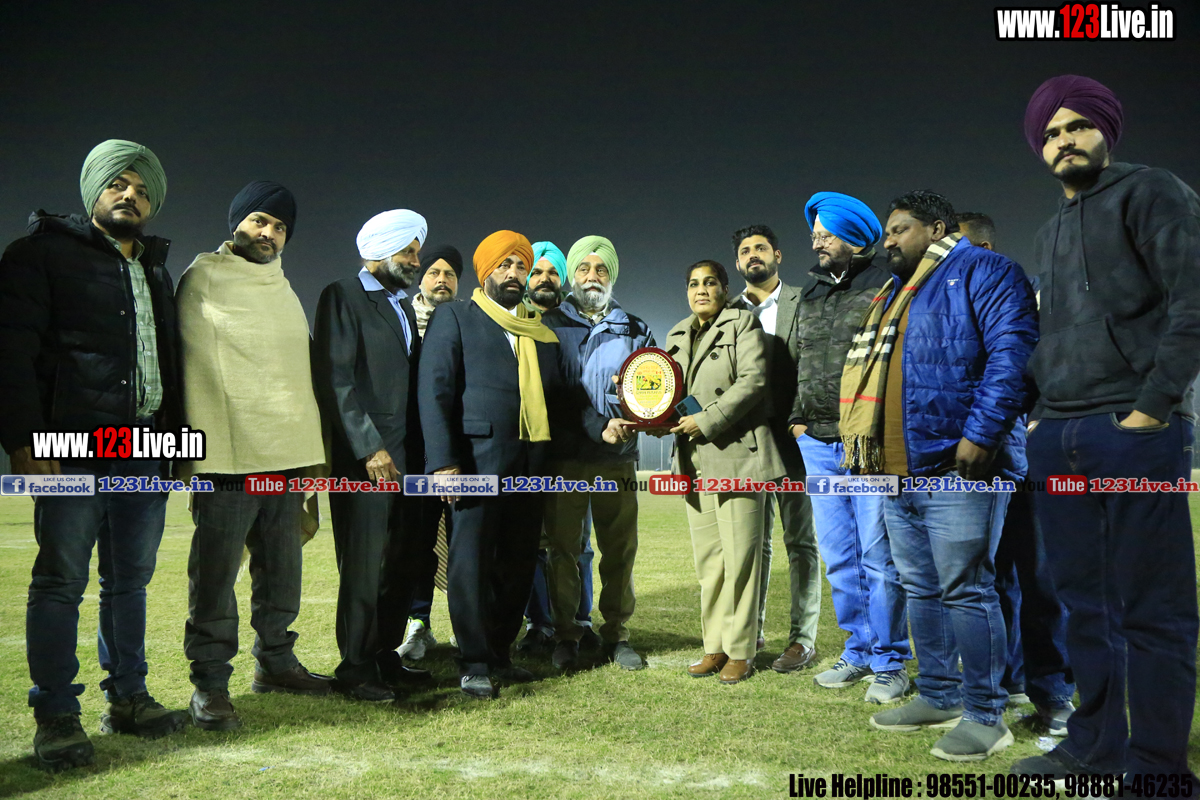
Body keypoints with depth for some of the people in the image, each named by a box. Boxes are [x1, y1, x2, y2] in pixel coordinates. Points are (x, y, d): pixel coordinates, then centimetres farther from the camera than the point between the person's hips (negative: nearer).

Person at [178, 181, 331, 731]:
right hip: (230, 456, -6)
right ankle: (210, 683, 6)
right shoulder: (204, 280, -2)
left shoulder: (282, 289, 19)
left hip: (287, 455, 7)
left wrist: (310, 447, 14)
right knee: (216, 571, -3)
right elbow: (195, 369, -8)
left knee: (282, 567, 13)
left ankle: (274, 660, 26)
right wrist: (204, 450, -15)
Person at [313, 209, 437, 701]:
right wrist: (370, 448, -17)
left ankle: (385, 657, 24)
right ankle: (355, 670, 12)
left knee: (404, 564, 11)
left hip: (407, 458, 7)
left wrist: (423, 451, 10)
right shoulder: (342, 296, -4)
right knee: (363, 569, -1)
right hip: (365, 459, -7)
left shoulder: (405, 305, 19)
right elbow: (335, 380, -12)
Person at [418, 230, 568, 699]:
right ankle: (474, 664, 8)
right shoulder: (455, 318, 5)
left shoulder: (541, 329, 21)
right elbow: (434, 391, -3)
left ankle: (499, 654, 20)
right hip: (478, 459, -5)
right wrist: (443, 461, -12)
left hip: (530, 463, 5)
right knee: (472, 560, -2)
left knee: (518, 562, 8)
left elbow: (556, 392, 23)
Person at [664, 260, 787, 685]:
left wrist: (708, 420, -16)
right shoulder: (677, 335, 20)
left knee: (740, 556, -4)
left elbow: (754, 380, -11)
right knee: (707, 558, 7)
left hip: (736, 454, -6)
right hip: (695, 460, 6)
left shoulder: (743, 323, 1)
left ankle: (740, 652, 4)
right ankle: (715, 646, 15)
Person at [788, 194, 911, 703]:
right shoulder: (810, 292, 17)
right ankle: (859, 652, 24)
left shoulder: (886, 287, -3)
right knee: (839, 558, 11)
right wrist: (798, 416, 15)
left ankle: (889, 663, 11)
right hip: (819, 442, 6)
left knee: (878, 556, -3)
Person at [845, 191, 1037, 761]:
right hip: (896, 472, 9)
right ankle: (938, 697, 25)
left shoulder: (981, 271, -2)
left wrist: (980, 435, -23)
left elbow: (1013, 351, -15)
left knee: (965, 590, -5)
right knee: (920, 589, 14)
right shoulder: (891, 294, 24)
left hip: (955, 467, -9)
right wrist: (858, 441, 16)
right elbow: (866, 372, 26)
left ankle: (985, 717, 6)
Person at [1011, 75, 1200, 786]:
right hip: (1057, 440, 7)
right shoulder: (1050, 234, 23)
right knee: (1085, 604, 10)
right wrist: (1037, 405, 14)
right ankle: (1095, 747, 20)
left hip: (1134, 434, -7)